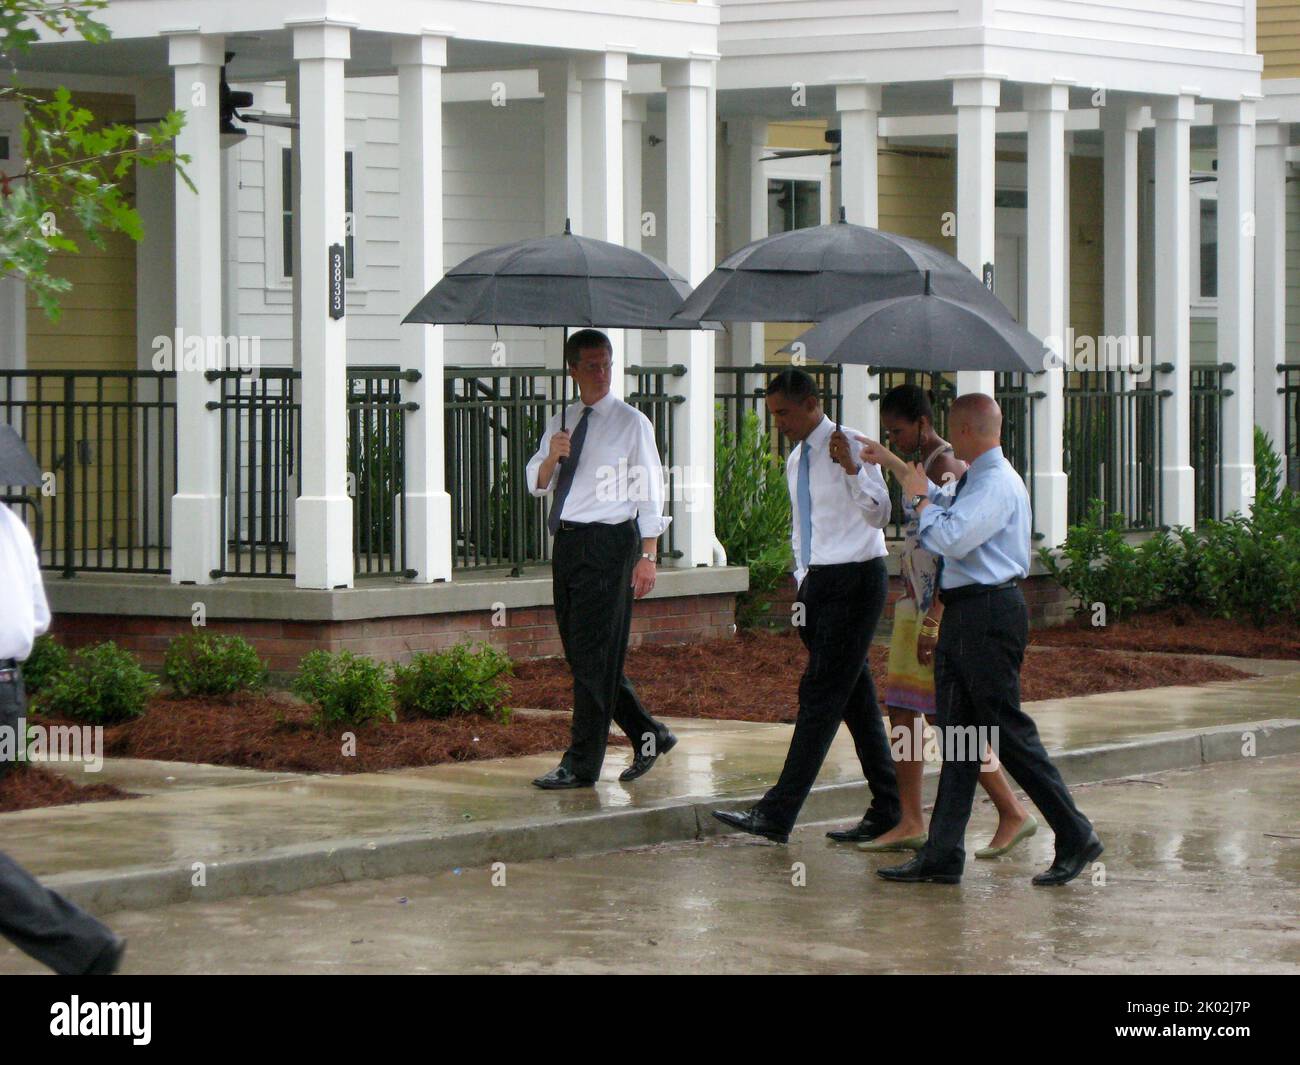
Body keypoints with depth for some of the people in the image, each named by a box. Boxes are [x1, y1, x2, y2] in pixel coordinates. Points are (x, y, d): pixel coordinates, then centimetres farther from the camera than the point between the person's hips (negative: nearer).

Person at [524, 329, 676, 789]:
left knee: (593, 655, -7)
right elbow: (538, 484, 11)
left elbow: (648, 491, -4)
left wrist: (647, 556, -9)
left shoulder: (631, 423, -3)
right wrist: (551, 457, -11)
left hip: (608, 543, -7)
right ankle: (648, 735, 25)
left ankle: (581, 765, -3)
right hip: (567, 541, 7)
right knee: (579, 653, 10)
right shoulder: (562, 423, 14)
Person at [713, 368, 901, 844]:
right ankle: (887, 810, 16)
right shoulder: (796, 459, 16)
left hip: (856, 581, -9)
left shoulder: (851, 447, -11)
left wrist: (852, 470, -34)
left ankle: (776, 815, -16)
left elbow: (878, 515, -20)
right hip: (818, 582, 9)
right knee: (856, 699, 11)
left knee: (821, 696, -11)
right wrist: (803, 581, 17)